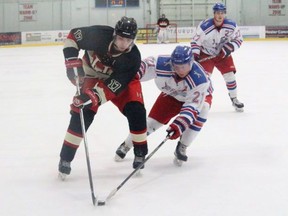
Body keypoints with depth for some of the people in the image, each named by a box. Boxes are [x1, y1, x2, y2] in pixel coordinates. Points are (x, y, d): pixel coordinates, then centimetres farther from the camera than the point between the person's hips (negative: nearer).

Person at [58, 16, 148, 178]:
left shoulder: (133, 58, -31)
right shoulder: (99, 35, -34)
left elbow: (114, 85, -34)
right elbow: (73, 36, -18)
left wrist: (96, 95, -48)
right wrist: (72, 60, -29)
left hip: (121, 79, 0)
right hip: (92, 76, 0)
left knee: (136, 110, -17)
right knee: (82, 113, -15)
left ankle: (140, 152, 3)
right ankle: (66, 157, -4)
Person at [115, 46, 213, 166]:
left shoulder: (200, 79, -42)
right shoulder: (162, 64, -36)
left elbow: (193, 105, -42)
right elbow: (145, 65, -16)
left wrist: (179, 125, -52)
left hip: (197, 94, -2)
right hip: (171, 94, 2)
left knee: (200, 112, -32)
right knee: (153, 120, -5)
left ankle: (181, 148, -12)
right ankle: (126, 145, 19)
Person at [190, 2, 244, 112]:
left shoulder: (232, 26, -17)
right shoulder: (204, 26, -26)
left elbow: (238, 39, -4)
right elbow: (195, 41, -17)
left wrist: (230, 47, -21)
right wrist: (195, 55, -29)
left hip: (223, 54, 3)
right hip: (206, 55, -3)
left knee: (230, 75, -2)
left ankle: (234, 99, 17)